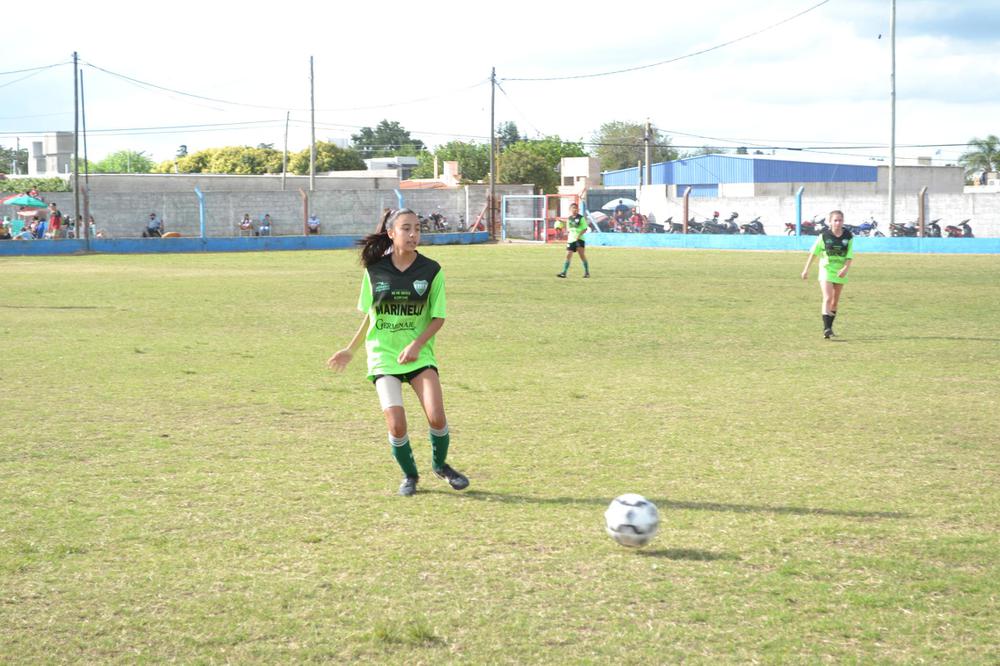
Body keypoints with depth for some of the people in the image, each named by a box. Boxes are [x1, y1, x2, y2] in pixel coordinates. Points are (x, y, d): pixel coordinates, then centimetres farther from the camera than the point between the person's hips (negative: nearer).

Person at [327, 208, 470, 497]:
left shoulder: (431, 270, -4)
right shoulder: (375, 269, -2)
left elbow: (438, 317, -1)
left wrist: (416, 345, -16)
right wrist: (351, 350, 13)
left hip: (419, 354, 0)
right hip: (383, 354, 0)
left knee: (436, 417, -15)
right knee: (396, 424, -12)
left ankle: (441, 464, 17)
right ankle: (409, 474, 16)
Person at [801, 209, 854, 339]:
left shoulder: (848, 236, -4)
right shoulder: (824, 235, -8)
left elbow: (850, 256, -5)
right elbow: (814, 252, 0)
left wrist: (845, 268, -22)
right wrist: (806, 269, 3)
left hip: (840, 271, 3)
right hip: (826, 269, -3)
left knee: (835, 301, 11)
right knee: (828, 298, -17)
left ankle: (829, 327, 24)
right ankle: (826, 328, -21)